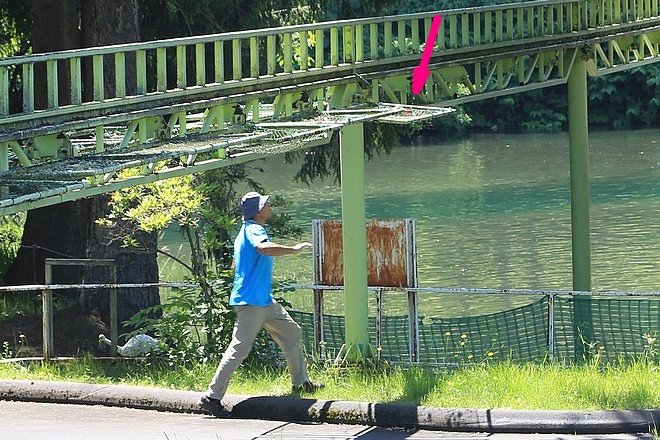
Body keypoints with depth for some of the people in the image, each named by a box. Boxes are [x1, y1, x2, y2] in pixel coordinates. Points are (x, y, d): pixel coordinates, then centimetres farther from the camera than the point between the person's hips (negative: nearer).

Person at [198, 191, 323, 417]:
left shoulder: (246, 231, 17)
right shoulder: (254, 229, -14)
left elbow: (236, 265, 27)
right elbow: (263, 247, -38)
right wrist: (293, 249, -29)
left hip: (265, 301, 11)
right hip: (251, 301, -11)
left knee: (292, 332, 16)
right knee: (240, 348, -12)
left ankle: (300, 381, 26)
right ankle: (212, 396, -11)